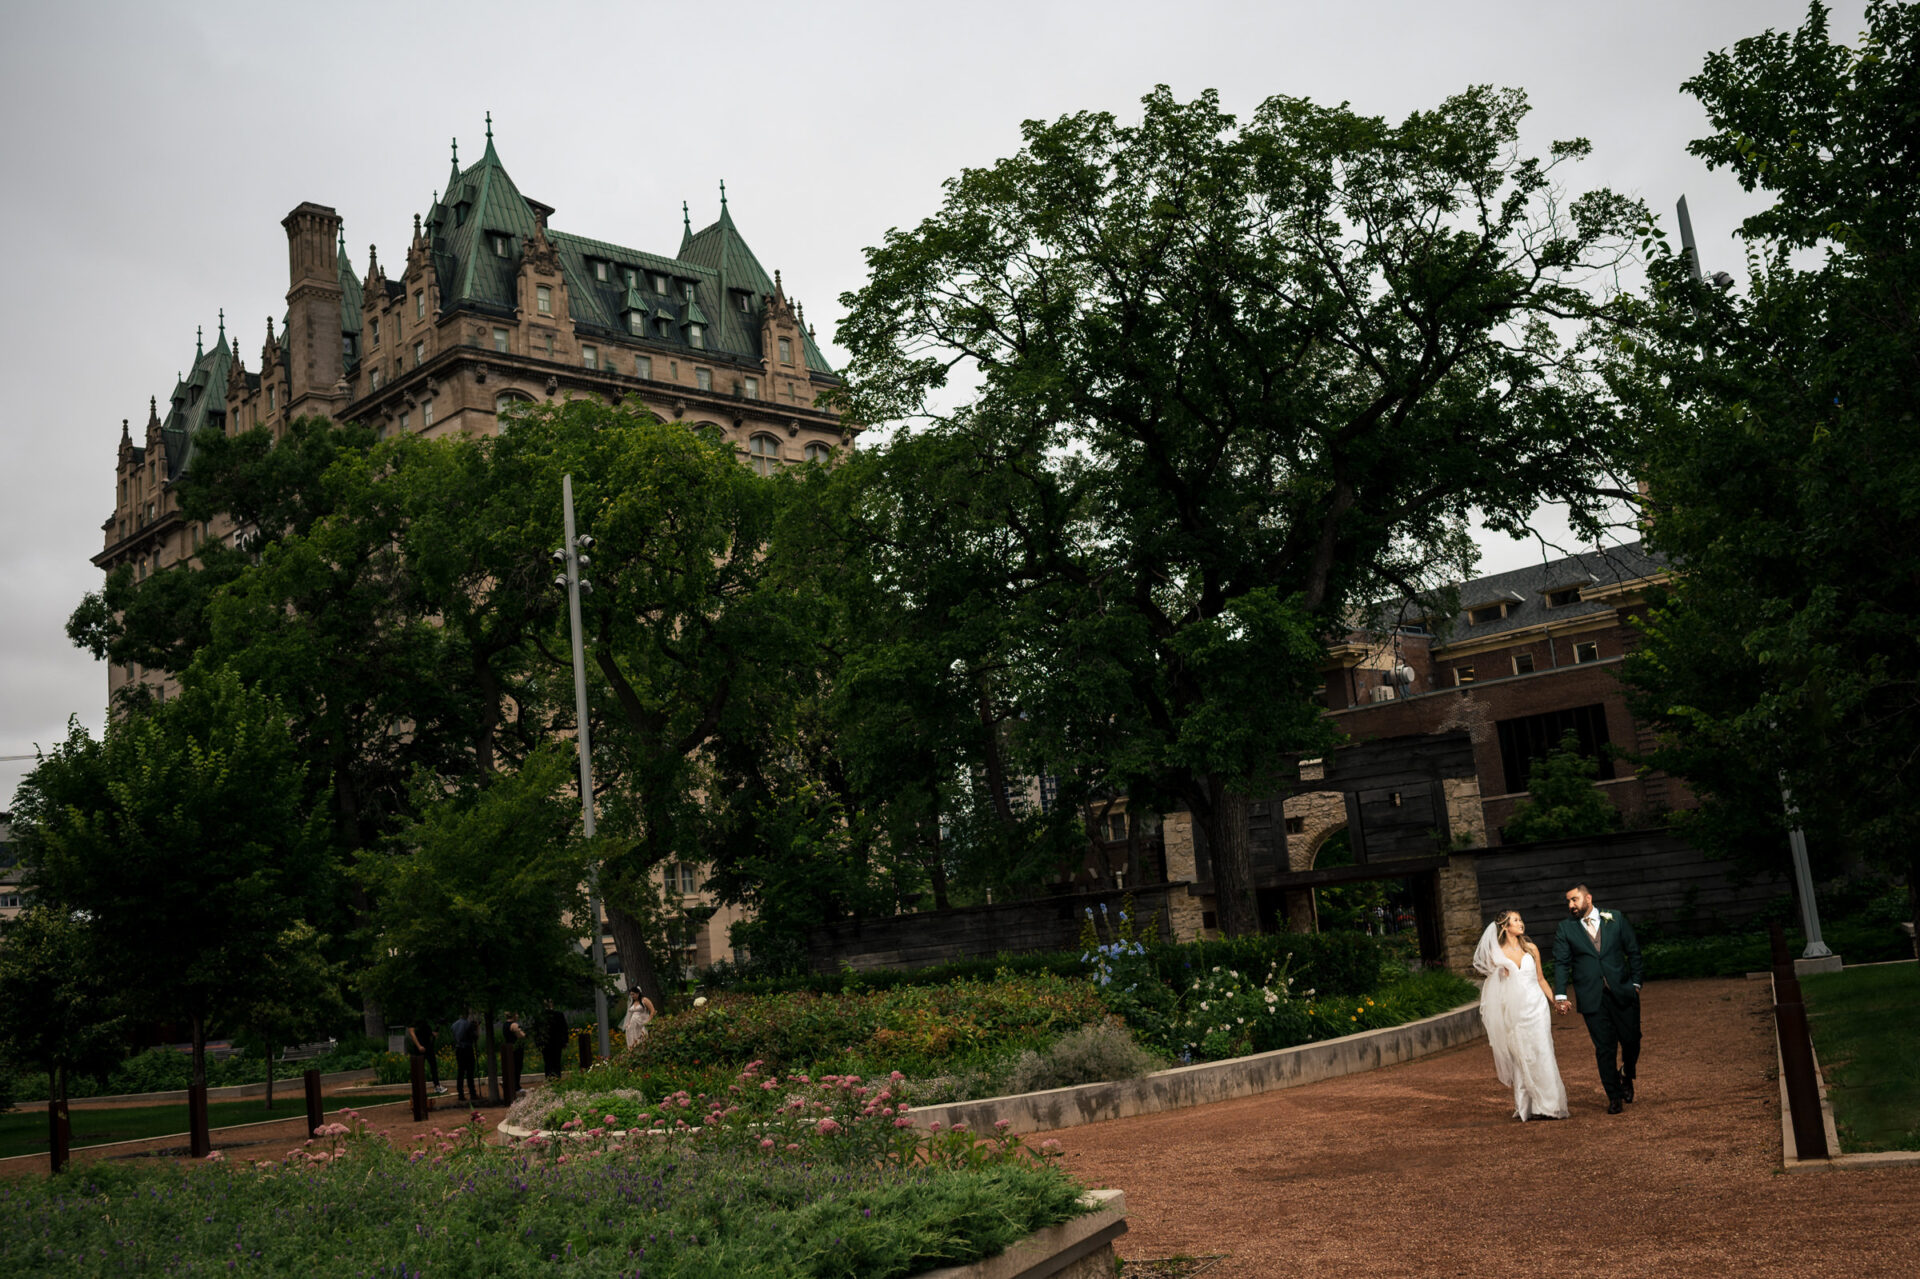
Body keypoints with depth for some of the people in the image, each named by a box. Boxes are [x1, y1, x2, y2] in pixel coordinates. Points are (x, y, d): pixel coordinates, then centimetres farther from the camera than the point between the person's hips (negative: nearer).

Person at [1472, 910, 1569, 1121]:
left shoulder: (1531, 948, 7)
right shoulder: (1498, 953, 1)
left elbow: (1540, 978, 14)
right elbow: (1495, 985, 7)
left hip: (1535, 1006, 1)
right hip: (1513, 1011, -1)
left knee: (1542, 1054, -2)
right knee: (1521, 1058, 0)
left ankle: (1548, 1105, 2)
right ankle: (1527, 1107, 5)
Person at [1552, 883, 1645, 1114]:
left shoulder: (1615, 919, 3)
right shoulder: (1565, 928, 2)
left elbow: (1633, 951, 8)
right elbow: (1561, 963, 0)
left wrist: (1636, 983, 3)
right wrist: (1560, 995, -8)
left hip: (1622, 992, 1)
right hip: (1592, 998, -1)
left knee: (1631, 1040, 4)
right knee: (1605, 1048, 0)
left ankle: (1627, 1078, 34)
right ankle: (1614, 1097, 12)